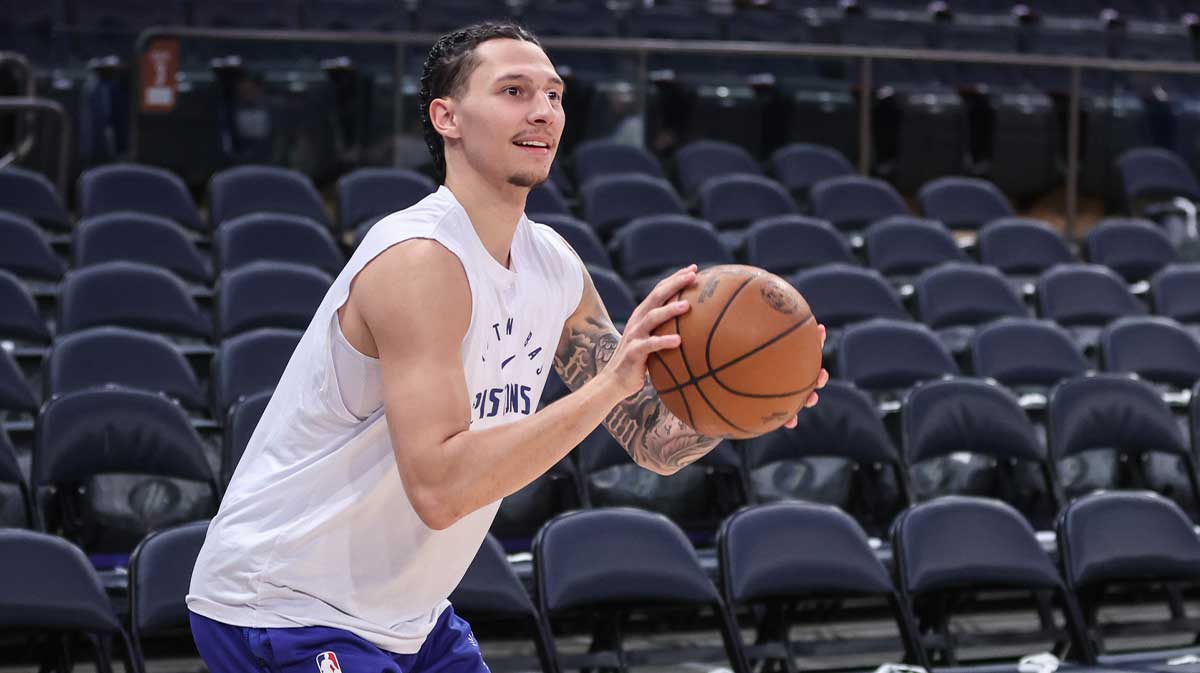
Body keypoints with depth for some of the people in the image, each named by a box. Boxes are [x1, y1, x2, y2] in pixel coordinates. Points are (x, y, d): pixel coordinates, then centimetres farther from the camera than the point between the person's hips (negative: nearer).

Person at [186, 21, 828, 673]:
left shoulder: (554, 265, 3)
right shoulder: (420, 259, -23)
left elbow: (654, 441, 7)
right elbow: (438, 487, -33)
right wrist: (609, 382, -37)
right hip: (282, 613, -9)